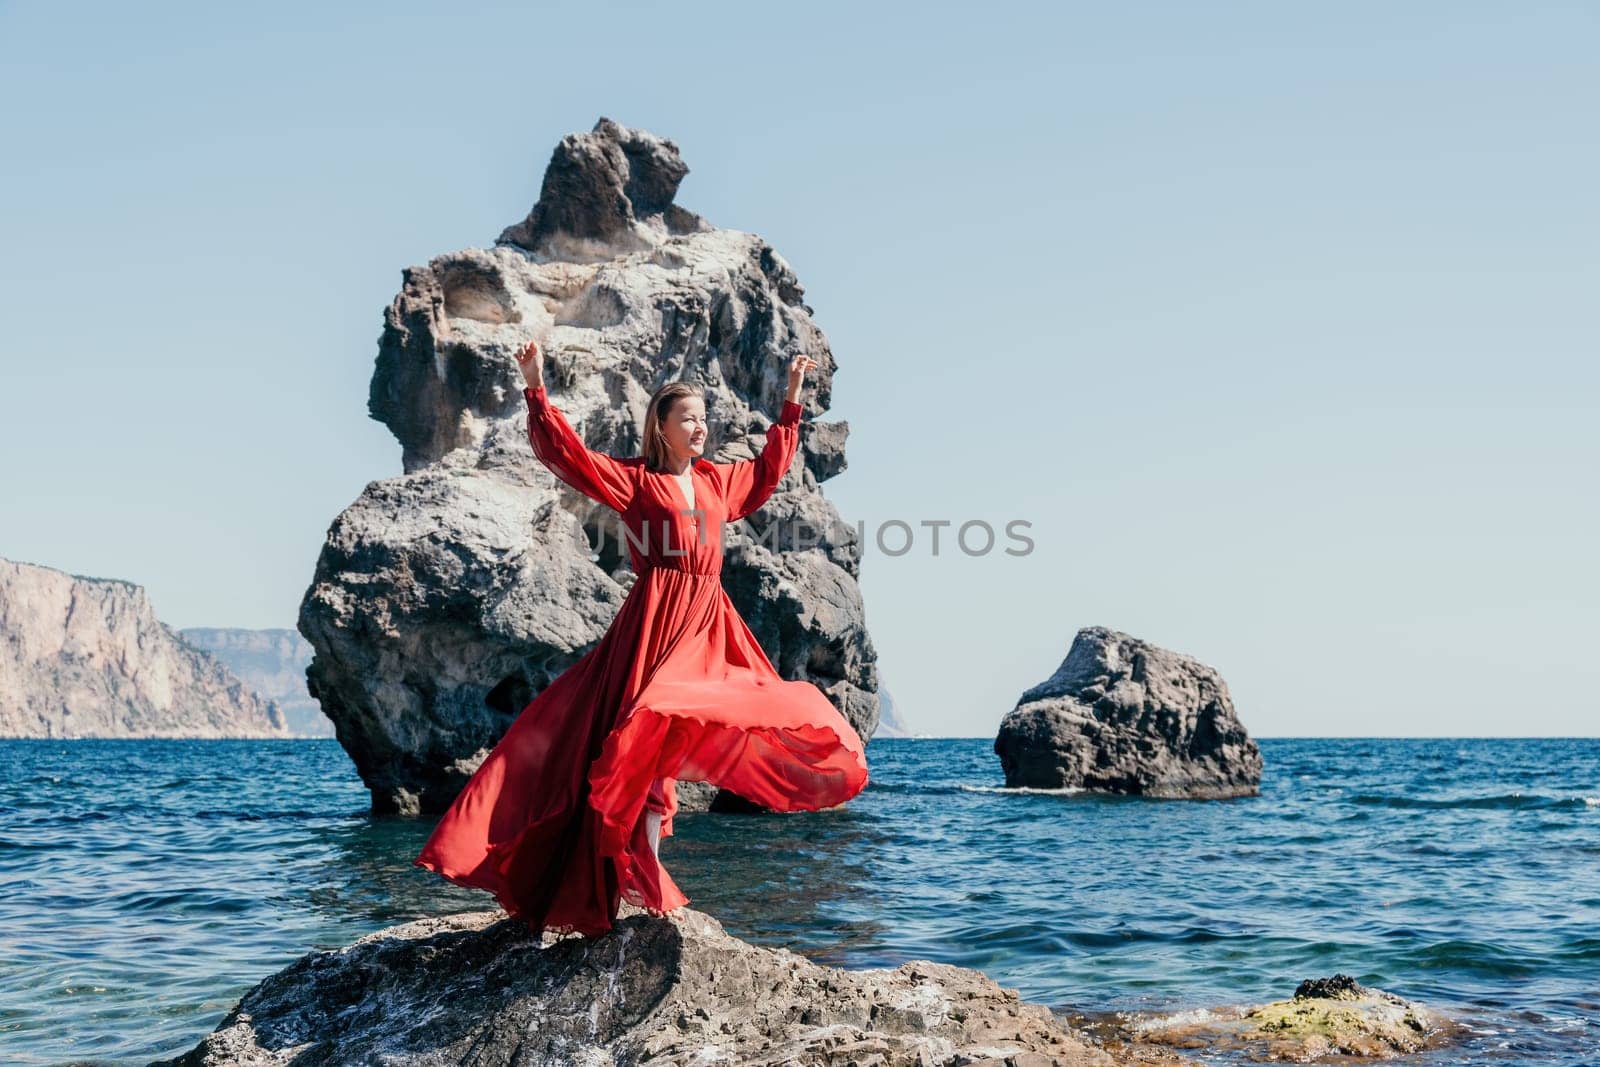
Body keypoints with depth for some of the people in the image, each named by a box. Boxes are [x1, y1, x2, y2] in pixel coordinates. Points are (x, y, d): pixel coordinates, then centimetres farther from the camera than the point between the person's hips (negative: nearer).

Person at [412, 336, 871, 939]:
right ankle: (641, 886, -8)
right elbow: (566, 453, -8)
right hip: (656, 623, -6)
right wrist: (537, 392, -17)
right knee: (649, 740, -10)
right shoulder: (633, 480, 1)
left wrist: (792, 400, 37)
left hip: (711, 627, 7)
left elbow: (770, 466, 34)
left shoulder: (717, 482, 18)